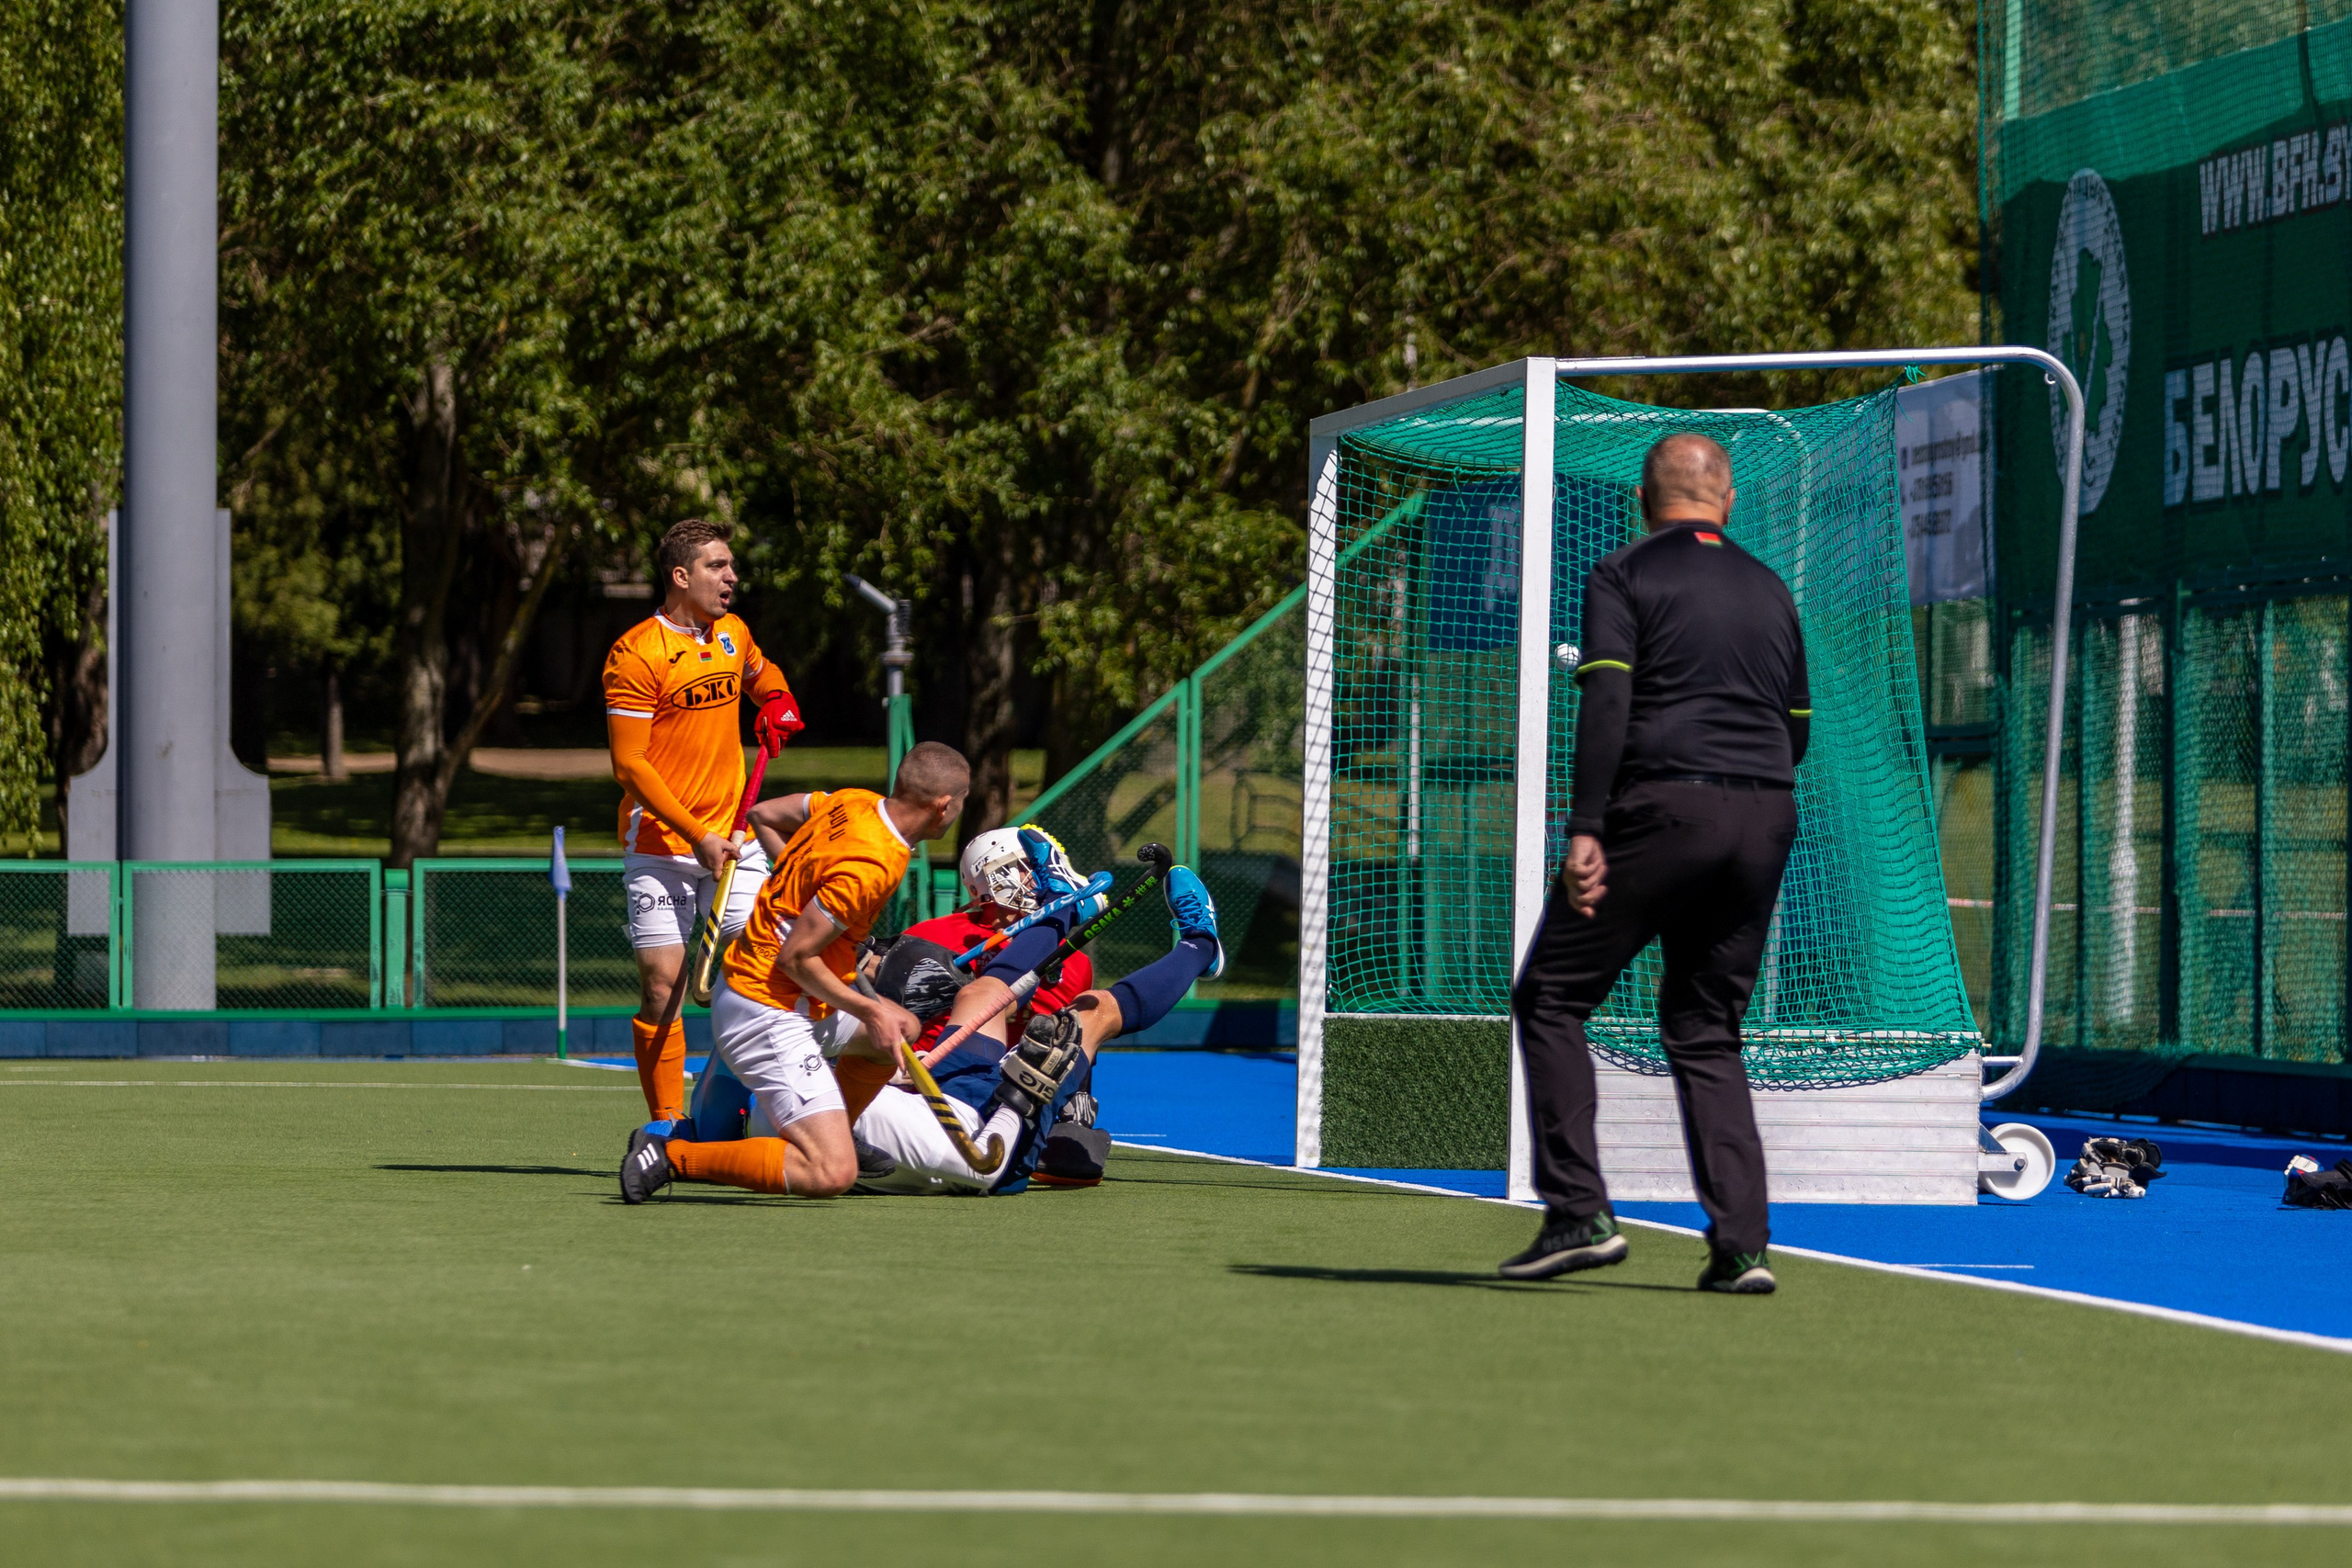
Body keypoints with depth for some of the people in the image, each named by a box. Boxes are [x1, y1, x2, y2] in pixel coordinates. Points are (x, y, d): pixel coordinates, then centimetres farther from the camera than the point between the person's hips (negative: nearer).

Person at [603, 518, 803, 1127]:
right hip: (658, 842, -5)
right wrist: (698, 836, -17)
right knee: (661, 983, -5)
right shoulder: (636, 654, -11)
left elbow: (761, 672, 35)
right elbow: (630, 764, -13)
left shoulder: (732, 634, 10)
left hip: (730, 836, 5)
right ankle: (667, 1126, 5)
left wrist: (777, 701, 11)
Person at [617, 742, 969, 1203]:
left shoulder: (855, 802, 1)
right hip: (769, 1016, -10)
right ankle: (671, 1154, -10)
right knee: (831, 1175, -18)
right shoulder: (871, 866, -24)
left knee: (903, 1028, 28)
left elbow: (765, 815, 17)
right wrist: (870, 1011, -12)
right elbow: (796, 957, -21)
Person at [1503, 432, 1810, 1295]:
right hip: (1765, 819, 5)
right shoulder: (1770, 590, 18)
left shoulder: (1623, 576, 2)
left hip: (1662, 807, -5)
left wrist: (1587, 829, -14)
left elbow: (1606, 701, -11)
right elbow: (1798, 728, 20)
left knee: (1550, 1000, 6)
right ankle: (1741, 1245, -1)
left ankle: (1579, 1213, -5)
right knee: (1708, 1033, 12)